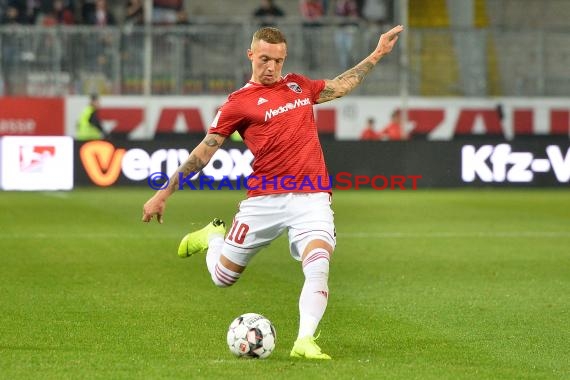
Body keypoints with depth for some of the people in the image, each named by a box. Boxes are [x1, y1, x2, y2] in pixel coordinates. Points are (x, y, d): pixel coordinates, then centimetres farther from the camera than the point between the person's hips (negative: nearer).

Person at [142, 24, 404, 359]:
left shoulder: (299, 85, 14)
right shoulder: (239, 102, 0)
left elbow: (340, 87, 32)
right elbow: (204, 152, 2)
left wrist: (377, 54, 31)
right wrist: (163, 194, 2)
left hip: (311, 198, 2)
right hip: (264, 199, -2)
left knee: (318, 268, -23)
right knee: (223, 277, 8)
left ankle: (305, 341, -19)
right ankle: (213, 237, 41)